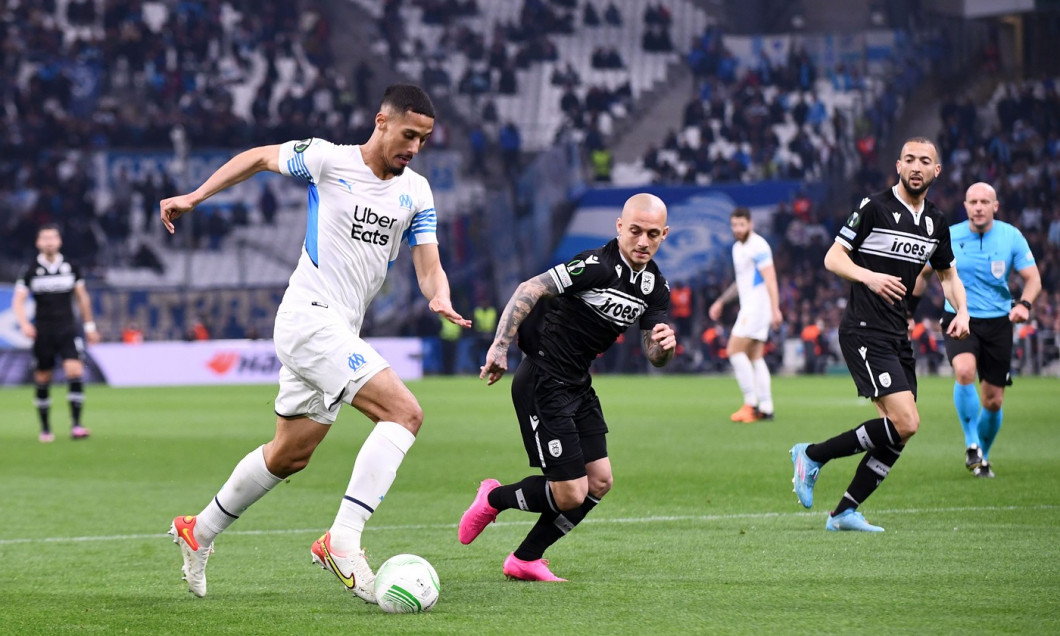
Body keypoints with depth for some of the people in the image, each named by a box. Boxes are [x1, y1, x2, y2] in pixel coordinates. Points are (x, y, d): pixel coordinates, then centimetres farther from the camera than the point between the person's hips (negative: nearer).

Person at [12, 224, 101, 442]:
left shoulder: (71, 267, 4)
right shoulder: (31, 271, -1)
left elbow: (82, 297, 15)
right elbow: (18, 301, -3)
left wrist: (90, 326, 16)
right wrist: (24, 324, -21)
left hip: (68, 330, 0)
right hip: (42, 332, 0)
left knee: (75, 372, -17)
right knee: (42, 380, 4)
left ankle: (76, 425, -17)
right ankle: (45, 428, 17)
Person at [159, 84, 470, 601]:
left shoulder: (416, 193, 8)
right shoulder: (327, 160, -6)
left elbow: (428, 267, 3)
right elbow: (261, 157, 10)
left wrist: (440, 298, -19)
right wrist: (195, 196, 7)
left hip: (339, 332, 7)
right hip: (310, 314, -7)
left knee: (290, 455, 17)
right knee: (404, 412, -22)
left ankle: (200, 531, 36)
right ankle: (343, 540, -27)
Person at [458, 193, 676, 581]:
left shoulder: (656, 287, 5)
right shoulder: (598, 265, -20)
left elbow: (653, 356, 8)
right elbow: (530, 289, -22)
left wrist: (664, 346, -16)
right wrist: (500, 346, -28)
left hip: (578, 386, 9)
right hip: (543, 385, -9)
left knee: (599, 482, 6)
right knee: (571, 494, -10)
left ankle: (526, 560, 20)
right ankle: (494, 499, 18)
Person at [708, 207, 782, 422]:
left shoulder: (758, 246, -12)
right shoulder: (738, 247, 18)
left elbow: (770, 279, -18)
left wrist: (775, 310, -25)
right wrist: (721, 301, 28)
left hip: (757, 305, -10)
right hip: (748, 306, 10)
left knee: (735, 350, -13)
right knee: (755, 357, 6)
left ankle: (751, 403, -12)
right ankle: (766, 408, 4)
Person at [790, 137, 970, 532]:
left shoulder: (936, 223, 12)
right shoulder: (875, 207, -7)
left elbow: (948, 274, 26)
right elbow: (833, 258, -6)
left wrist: (961, 311, 7)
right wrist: (868, 276, -24)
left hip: (898, 337, 8)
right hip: (864, 333, -8)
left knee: (899, 433, 2)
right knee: (905, 423, -18)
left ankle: (845, 512, 11)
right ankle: (813, 456, -4)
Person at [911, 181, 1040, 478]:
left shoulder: (1011, 237, -4)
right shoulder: (948, 238, -4)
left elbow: (1033, 278, -3)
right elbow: (923, 273, 10)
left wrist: (1024, 304, -23)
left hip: (998, 323, 1)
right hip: (959, 320, -1)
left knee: (993, 401, 3)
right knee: (964, 371, -31)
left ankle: (982, 457, 28)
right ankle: (972, 444, -16)